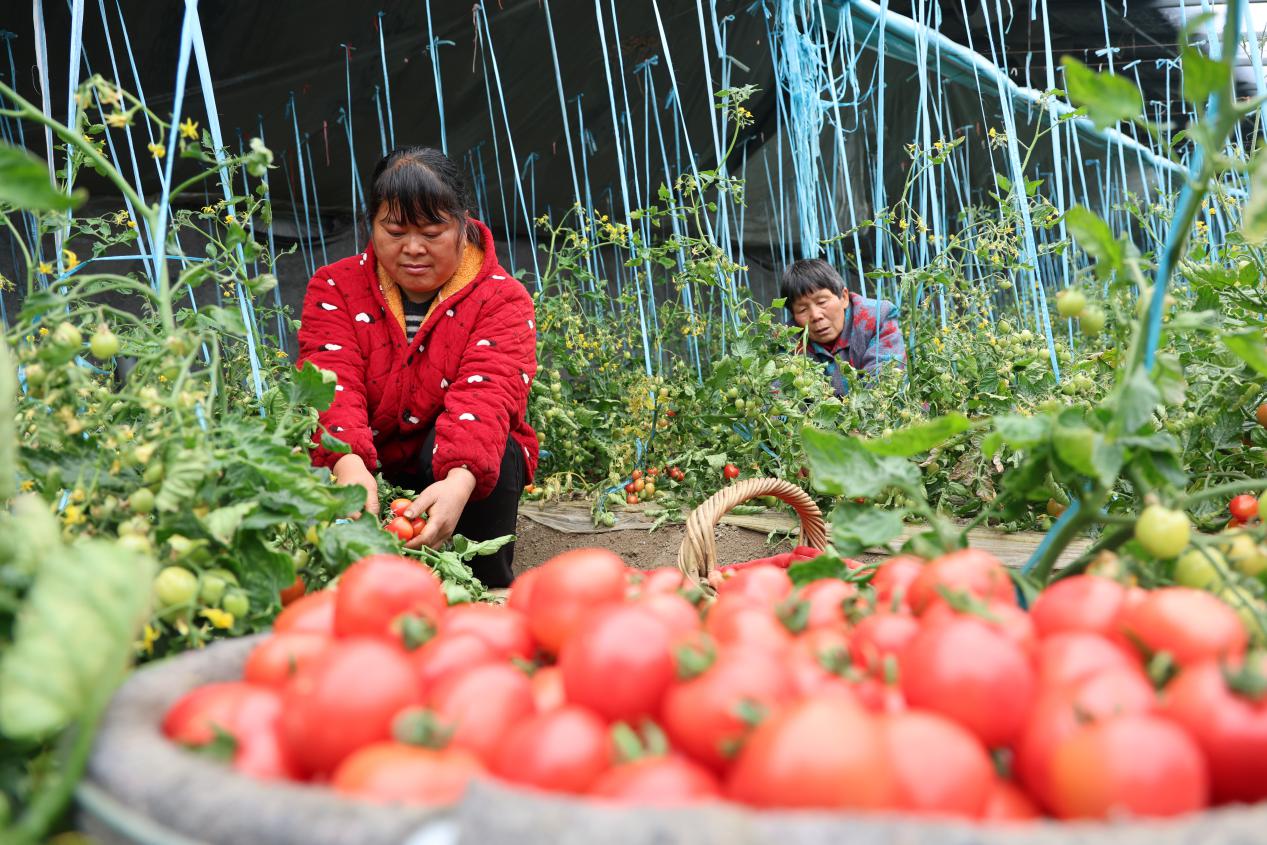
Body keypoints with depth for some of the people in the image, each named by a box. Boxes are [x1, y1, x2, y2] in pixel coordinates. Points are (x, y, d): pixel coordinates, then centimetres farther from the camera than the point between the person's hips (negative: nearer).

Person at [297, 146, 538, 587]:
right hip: (368, 467, 2)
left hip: (466, 472, -1)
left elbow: (484, 393, -30)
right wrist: (350, 465, -45)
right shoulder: (334, 287, -5)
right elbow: (333, 382, -23)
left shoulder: (502, 299, -11)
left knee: (496, 452, -33)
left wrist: (459, 481, -51)